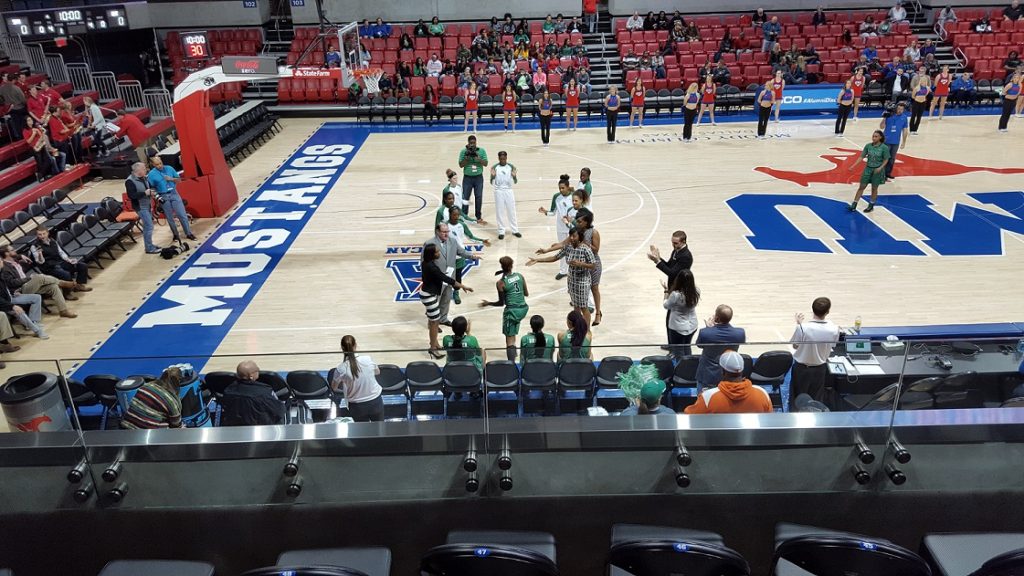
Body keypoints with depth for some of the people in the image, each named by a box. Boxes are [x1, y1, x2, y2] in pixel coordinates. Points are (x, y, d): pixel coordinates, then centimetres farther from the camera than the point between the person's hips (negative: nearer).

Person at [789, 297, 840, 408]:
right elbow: (832, 346, 1)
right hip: (820, 369, 2)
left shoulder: (802, 327, -27)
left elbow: (795, 346, -9)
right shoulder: (834, 329, -18)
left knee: (797, 399, 15)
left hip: (801, 368, -2)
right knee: (817, 400, 19)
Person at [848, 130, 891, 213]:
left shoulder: (884, 148, -12)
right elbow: (862, 156, 2)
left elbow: (886, 160, -6)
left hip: (877, 170, -3)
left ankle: (871, 205, 22)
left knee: (874, 188, 8)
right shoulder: (868, 146, -3)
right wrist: (854, 165, -6)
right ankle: (854, 205, 7)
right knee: (861, 187, 5)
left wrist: (880, 168, -20)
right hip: (868, 168, 3)